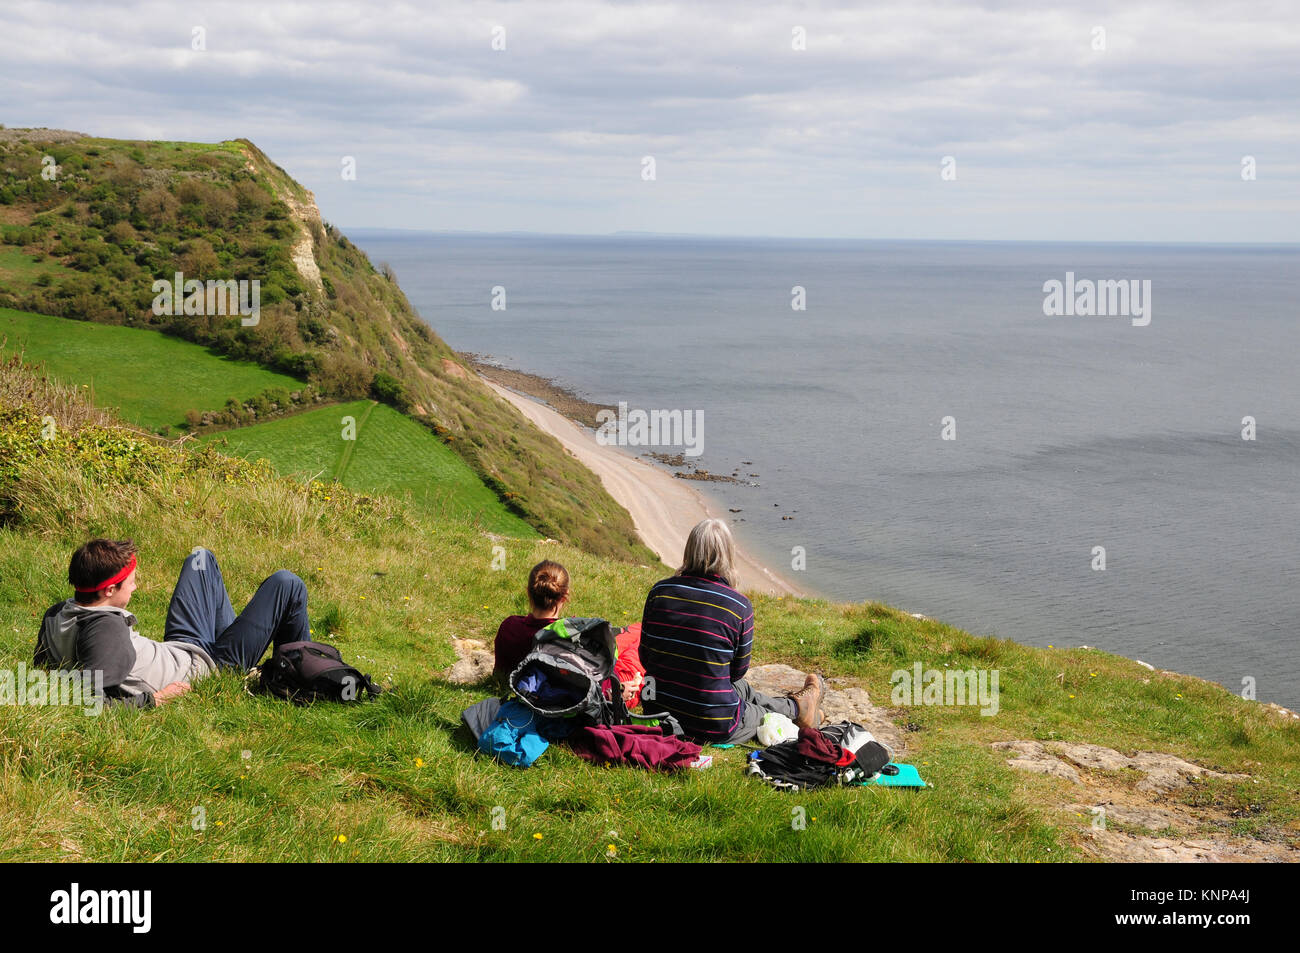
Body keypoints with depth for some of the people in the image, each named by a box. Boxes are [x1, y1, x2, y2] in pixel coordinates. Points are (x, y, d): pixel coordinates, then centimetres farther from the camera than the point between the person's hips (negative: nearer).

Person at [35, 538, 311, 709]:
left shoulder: (55, 614, -13)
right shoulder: (107, 627, -38)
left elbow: (43, 664, 4)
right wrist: (154, 699, -34)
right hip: (209, 664, -9)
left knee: (201, 557, 26)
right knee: (286, 583, -3)